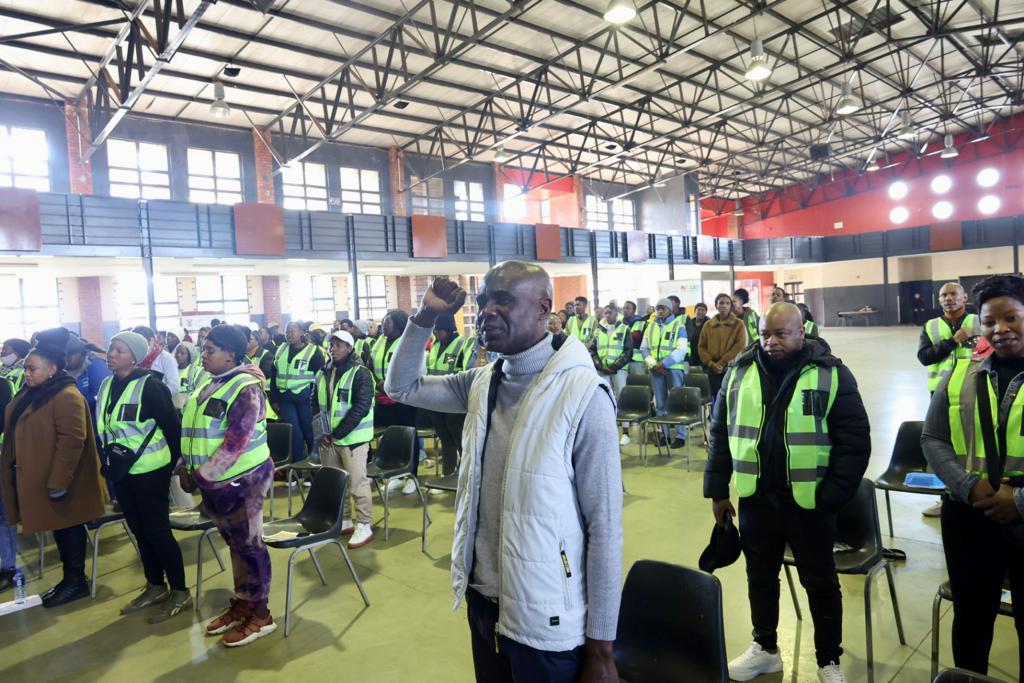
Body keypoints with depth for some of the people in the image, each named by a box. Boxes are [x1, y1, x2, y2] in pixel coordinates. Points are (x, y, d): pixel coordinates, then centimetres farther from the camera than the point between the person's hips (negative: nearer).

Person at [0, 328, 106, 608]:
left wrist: (58, 481, -25)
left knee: (69, 527, 4)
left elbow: (71, 442, -25)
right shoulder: (29, 394, 10)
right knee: (58, 527, 16)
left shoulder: (67, 396, -20)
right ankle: (70, 578, 28)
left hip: (59, 481, -9)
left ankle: (76, 582, 17)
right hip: (36, 478, 9)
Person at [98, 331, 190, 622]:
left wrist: (173, 461, -6)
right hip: (122, 470, 7)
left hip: (150, 469, -7)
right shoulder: (107, 385, 6)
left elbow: (172, 424, -13)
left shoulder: (149, 385, -16)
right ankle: (155, 587, 30)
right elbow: (104, 426, 14)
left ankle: (180, 592, 11)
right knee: (139, 529, 15)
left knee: (157, 529, -2)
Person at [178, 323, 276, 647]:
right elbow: (193, 430, 15)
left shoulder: (245, 388, -18)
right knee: (234, 544, 19)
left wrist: (204, 475, -22)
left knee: (249, 545, 3)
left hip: (240, 480, -8)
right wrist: (186, 468, 7)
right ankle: (241, 602, 34)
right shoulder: (210, 385, 10)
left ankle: (260, 614, 16)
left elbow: (236, 441, -23)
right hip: (215, 482, 8)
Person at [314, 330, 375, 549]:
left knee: (357, 483, -3)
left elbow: (361, 408, -17)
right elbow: (316, 404, 13)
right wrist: (321, 433, -1)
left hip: (352, 438, -6)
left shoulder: (360, 374, -10)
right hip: (327, 439, 6)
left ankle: (364, 526, 7)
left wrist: (337, 433, -17)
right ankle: (344, 521, 29)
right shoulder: (323, 374, 10)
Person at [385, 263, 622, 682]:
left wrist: (600, 648, -13)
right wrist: (425, 317, -2)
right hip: (482, 601, 6)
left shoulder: (582, 396, -19)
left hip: (545, 619, -6)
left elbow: (605, 528, -17)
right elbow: (402, 387, 13)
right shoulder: (483, 383, 0)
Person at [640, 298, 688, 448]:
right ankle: (664, 434, 15)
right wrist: (653, 364, -7)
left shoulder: (678, 325, 1)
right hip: (655, 369, 4)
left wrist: (664, 364, -17)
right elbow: (644, 348, 10)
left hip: (673, 368, -4)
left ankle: (680, 435, 2)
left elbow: (681, 349, -9)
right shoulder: (651, 326, 14)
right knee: (660, 403, 7)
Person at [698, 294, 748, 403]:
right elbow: (701, 347, 7)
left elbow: (740, 346, -9)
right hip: (713, 370, 3)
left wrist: (722, 362, -13)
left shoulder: (738, 324, 0)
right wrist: (711, 363, -8)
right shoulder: (708, 325, 8)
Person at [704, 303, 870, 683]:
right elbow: (720, 433, 6)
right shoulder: (740, 372, 1)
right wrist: (717, 490, 5)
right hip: (755, 499, 3)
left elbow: (854, 440, -7)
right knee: (760, 577, 18)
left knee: (820, 582, 14)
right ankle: (764, 648, 38)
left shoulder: (831, 374, -8)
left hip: (809, 502, -3)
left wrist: (833, 496, -11)